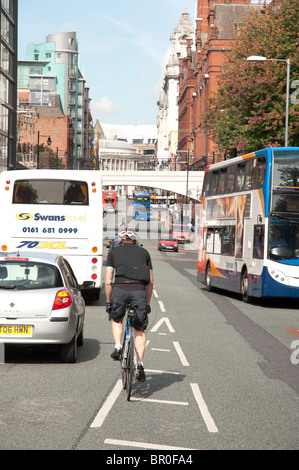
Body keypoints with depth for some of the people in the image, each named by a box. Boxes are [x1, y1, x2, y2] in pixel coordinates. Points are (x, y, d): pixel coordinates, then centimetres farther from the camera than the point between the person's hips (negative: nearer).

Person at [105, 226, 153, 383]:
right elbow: (150, 282, 21)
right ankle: (140, 364, 0)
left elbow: (108, 281, 14)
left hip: (120, 289, -1)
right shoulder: (144, 252, 24)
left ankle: (118, 346, 8)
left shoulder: (113, 252, 20)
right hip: (139, 290, 1)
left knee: (116, 319, 29)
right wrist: (147, 304, 29)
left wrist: (108, 302, 23)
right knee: (140, 331, 13)